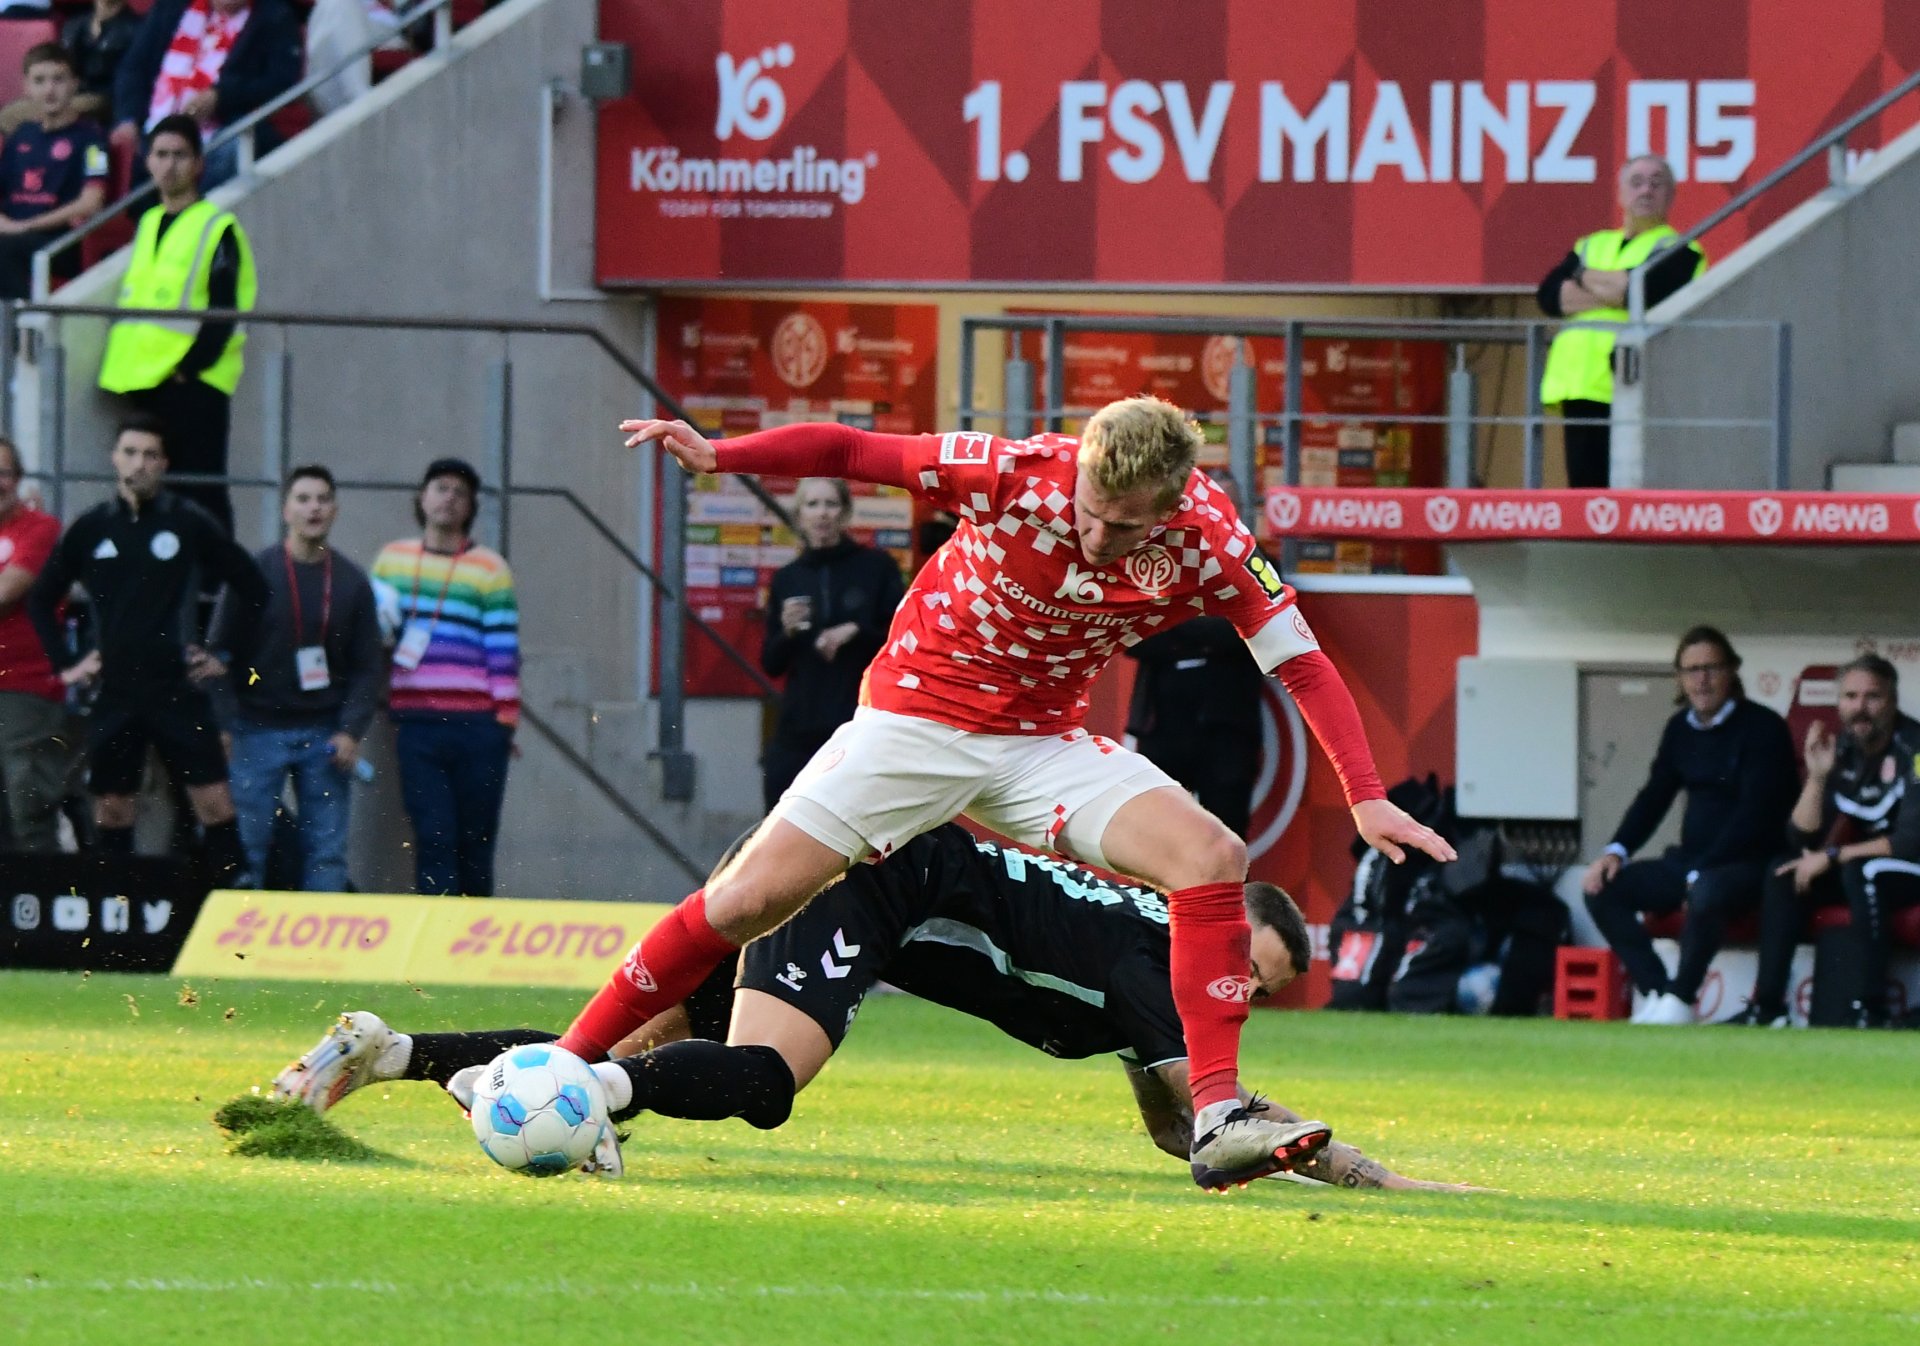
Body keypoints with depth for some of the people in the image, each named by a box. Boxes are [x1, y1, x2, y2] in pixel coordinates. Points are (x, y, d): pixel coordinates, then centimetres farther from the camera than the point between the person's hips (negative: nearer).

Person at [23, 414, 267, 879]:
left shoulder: (190, 524, -1)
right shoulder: (91, 529, 6)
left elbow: (252, 588, 6)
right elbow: (41, 600, 18)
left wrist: (231, 655, 4)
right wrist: (64, 663, 10)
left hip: (179, 692, -3)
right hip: (114, 695, 3)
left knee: (214, 802, -9)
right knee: (111, 812, 5)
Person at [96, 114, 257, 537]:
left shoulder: (217, 228, -5)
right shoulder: (148, 224, 18)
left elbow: (223, 313, -10)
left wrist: (191, 366, -17)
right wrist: (118, 367, 13)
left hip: (194, 380, -8)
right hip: (146, 379, 8)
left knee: (201, 491, -9)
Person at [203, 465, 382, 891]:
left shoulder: (352, 582, 7)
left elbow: (368, 665, 8)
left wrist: (351, 731, -4)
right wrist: (225, 726, -10)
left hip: (325, 736, 2)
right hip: (260, 730, -2)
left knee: (327, 851, 1)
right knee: (246, 846, -4)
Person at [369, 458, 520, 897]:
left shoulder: (489, 569, 5)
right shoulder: (392, 559, 14)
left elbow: (504, 650, 2)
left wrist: (505, 719, -2)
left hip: (476, 725, -1)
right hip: (416, 725, 1)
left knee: (475, 843, 3)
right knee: (433, 839, -7)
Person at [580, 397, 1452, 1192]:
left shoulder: (1206, 543, -19)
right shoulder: (1014, 475, -25)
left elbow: (1302, 663, -11)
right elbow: (846, 451, -17)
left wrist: (1366, 797, -20)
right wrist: (718, 456, -29)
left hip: (1042, 746, 2)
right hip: (913, 719, -2)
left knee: (1210, 856, -20)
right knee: (749, 900, -10)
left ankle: (1216, 1121, -20)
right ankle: (571, 1066, 5)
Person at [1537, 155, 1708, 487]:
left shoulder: (1678, 251, 6)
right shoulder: (1593, 245, 23)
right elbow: (1549, 295, 7)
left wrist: (1585, 277, 3)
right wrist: (1612, 292, -7)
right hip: (1581, 386, 6)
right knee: (1584, 484, 3)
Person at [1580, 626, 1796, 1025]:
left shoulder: (1762, 728, -10)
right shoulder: (1680, 729, 10)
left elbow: (1755, 813, -17)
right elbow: (1654, 796, 15)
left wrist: (1700, 872, -23)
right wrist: (1616, 852, -3)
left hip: (1747, 863, -7)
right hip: (1691, 860, 7)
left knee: (1706, 893, -40)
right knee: (1603, 888, -10)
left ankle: (1680, 999, -24)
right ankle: (1657, 991, -14)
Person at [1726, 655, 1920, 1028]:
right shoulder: (1843, 751, 1)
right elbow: (1804, 840, 1)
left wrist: (1832, 857, -21)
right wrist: (1817, 777, -15)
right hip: (1872, 863, 7)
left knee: (1861, 871, -34)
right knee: (1785, 873, -7)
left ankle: (1871, 1010, -32)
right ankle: (1766, 1006, -11)